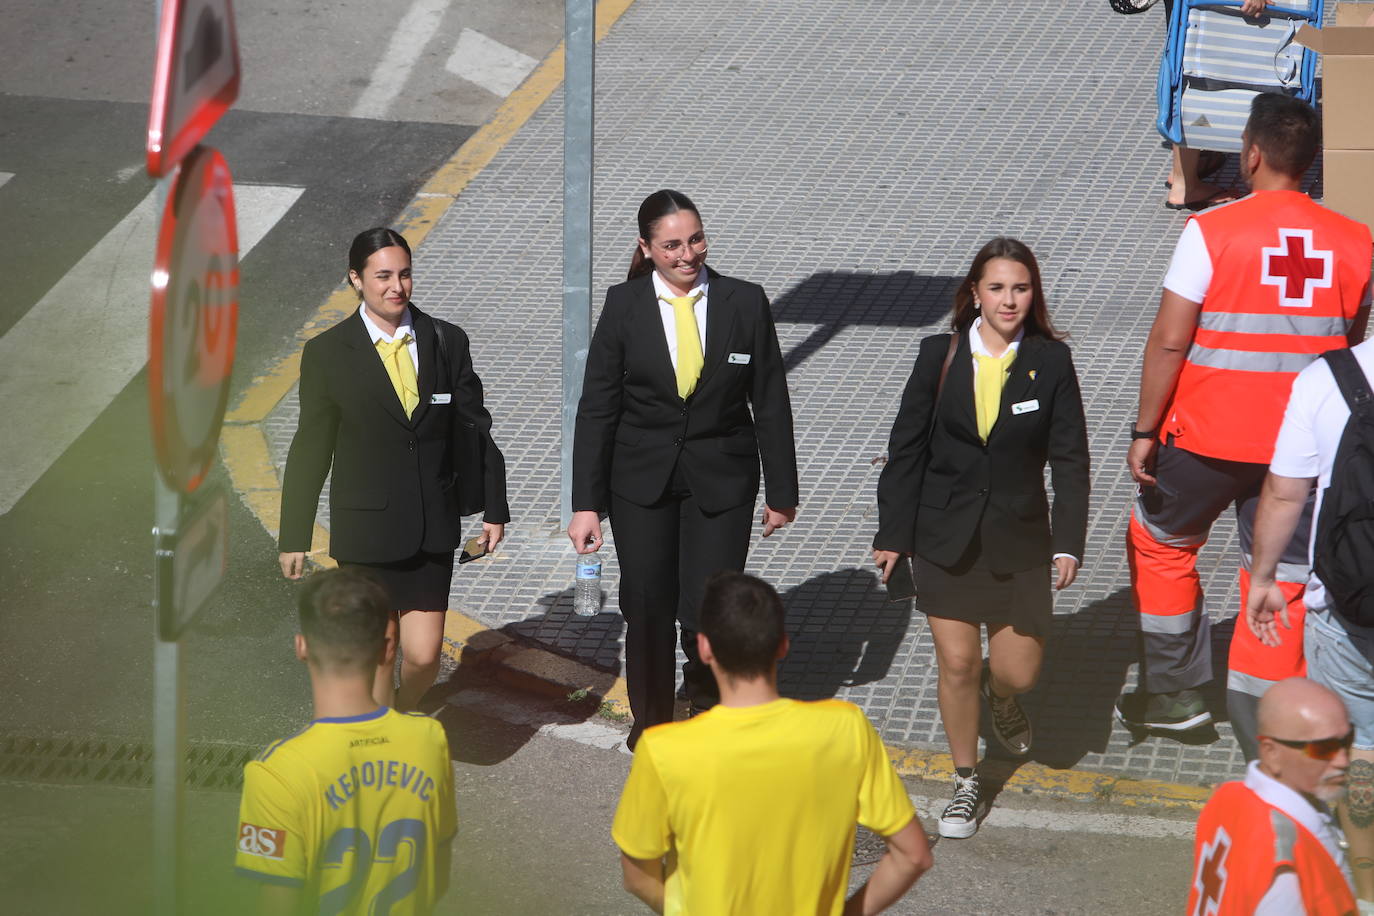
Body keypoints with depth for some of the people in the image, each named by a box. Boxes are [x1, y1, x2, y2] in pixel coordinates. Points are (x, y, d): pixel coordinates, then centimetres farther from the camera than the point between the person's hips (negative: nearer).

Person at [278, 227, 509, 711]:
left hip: (434, 528, 2)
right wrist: (294, 537, 2)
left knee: (423, 654, 0)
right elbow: (311, 449, 1)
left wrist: (494, 508, 9)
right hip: (365, 532, -2)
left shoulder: (447, 342, 3)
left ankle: (403, 716, 32)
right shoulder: (328, 354, -3)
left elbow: (474, 430, 9)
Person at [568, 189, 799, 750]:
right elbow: (596, 408, -3)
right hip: (642, 478, 1)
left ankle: (706, 698, 28)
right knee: (647, 610, 8)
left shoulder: (745, 304, -6)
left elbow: (770, 404, 1)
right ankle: (651, 721, 32)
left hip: (721, 480, -1)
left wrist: (782, 492, 4)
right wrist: (586, 503, -6)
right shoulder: (624, 306, -6)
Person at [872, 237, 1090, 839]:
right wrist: (893, 534, 0)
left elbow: (1070, 457, -2)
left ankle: (1001, 694, 40)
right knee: (957, 665, 1)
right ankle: (966, 783, 21)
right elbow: (907, 448, 1)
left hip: (1018, 538, 0)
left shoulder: (1051, 362, -5)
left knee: (1018, 671, 1)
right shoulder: (939, 356, -4)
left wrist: (1069, 541, -9)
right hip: (945, 535, 0)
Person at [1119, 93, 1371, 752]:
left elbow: (1169, 342, -13)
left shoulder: (1212, 233, -13)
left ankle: (1173, 693, 27)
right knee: (1280, 584, 8)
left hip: (1208, 437, -3)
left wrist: (1144, 431, -5)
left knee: (1160, 543, 21)